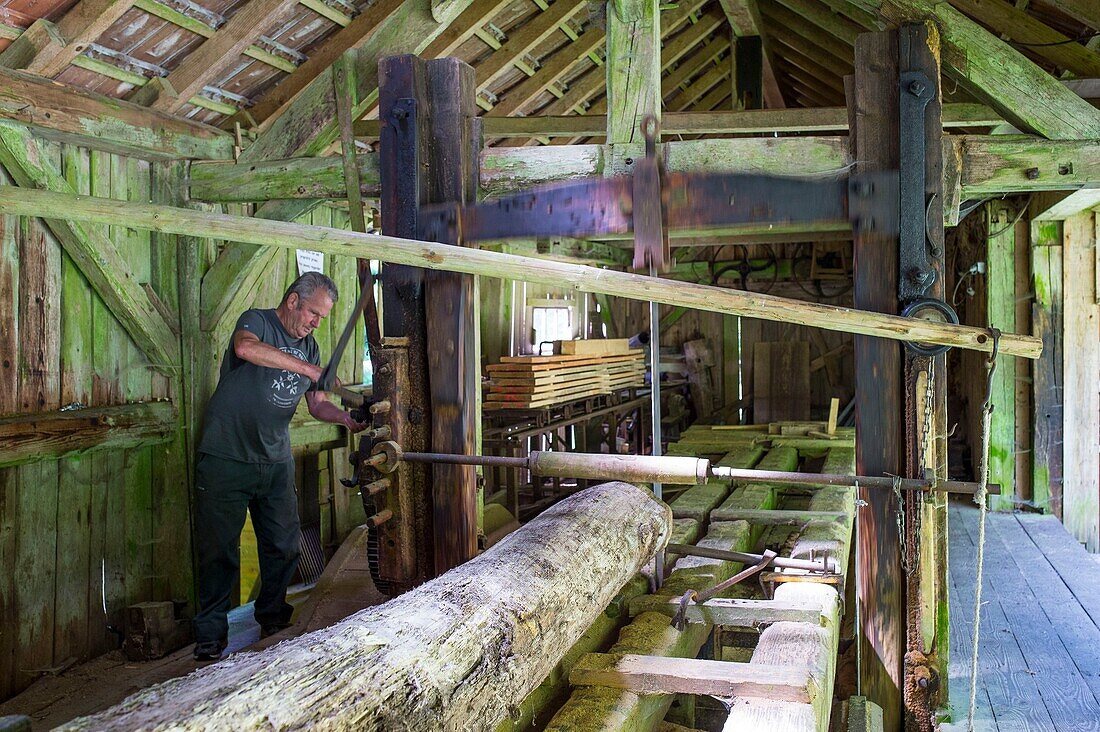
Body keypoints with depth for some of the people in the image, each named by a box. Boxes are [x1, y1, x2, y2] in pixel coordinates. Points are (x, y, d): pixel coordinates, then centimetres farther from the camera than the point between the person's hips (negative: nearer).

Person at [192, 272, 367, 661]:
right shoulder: (257, 321, -6)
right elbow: (246, 348, -31)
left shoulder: (309, 347, 14)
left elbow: (316, 404, 14)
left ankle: (274, 621, 27)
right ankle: (210, 636, 12)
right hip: (226, 459, -6)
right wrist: (309, 369, -31)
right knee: (219, 551, 1)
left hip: (276, 461, 6)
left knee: (284, 548, 8)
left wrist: (345, 418, -7)